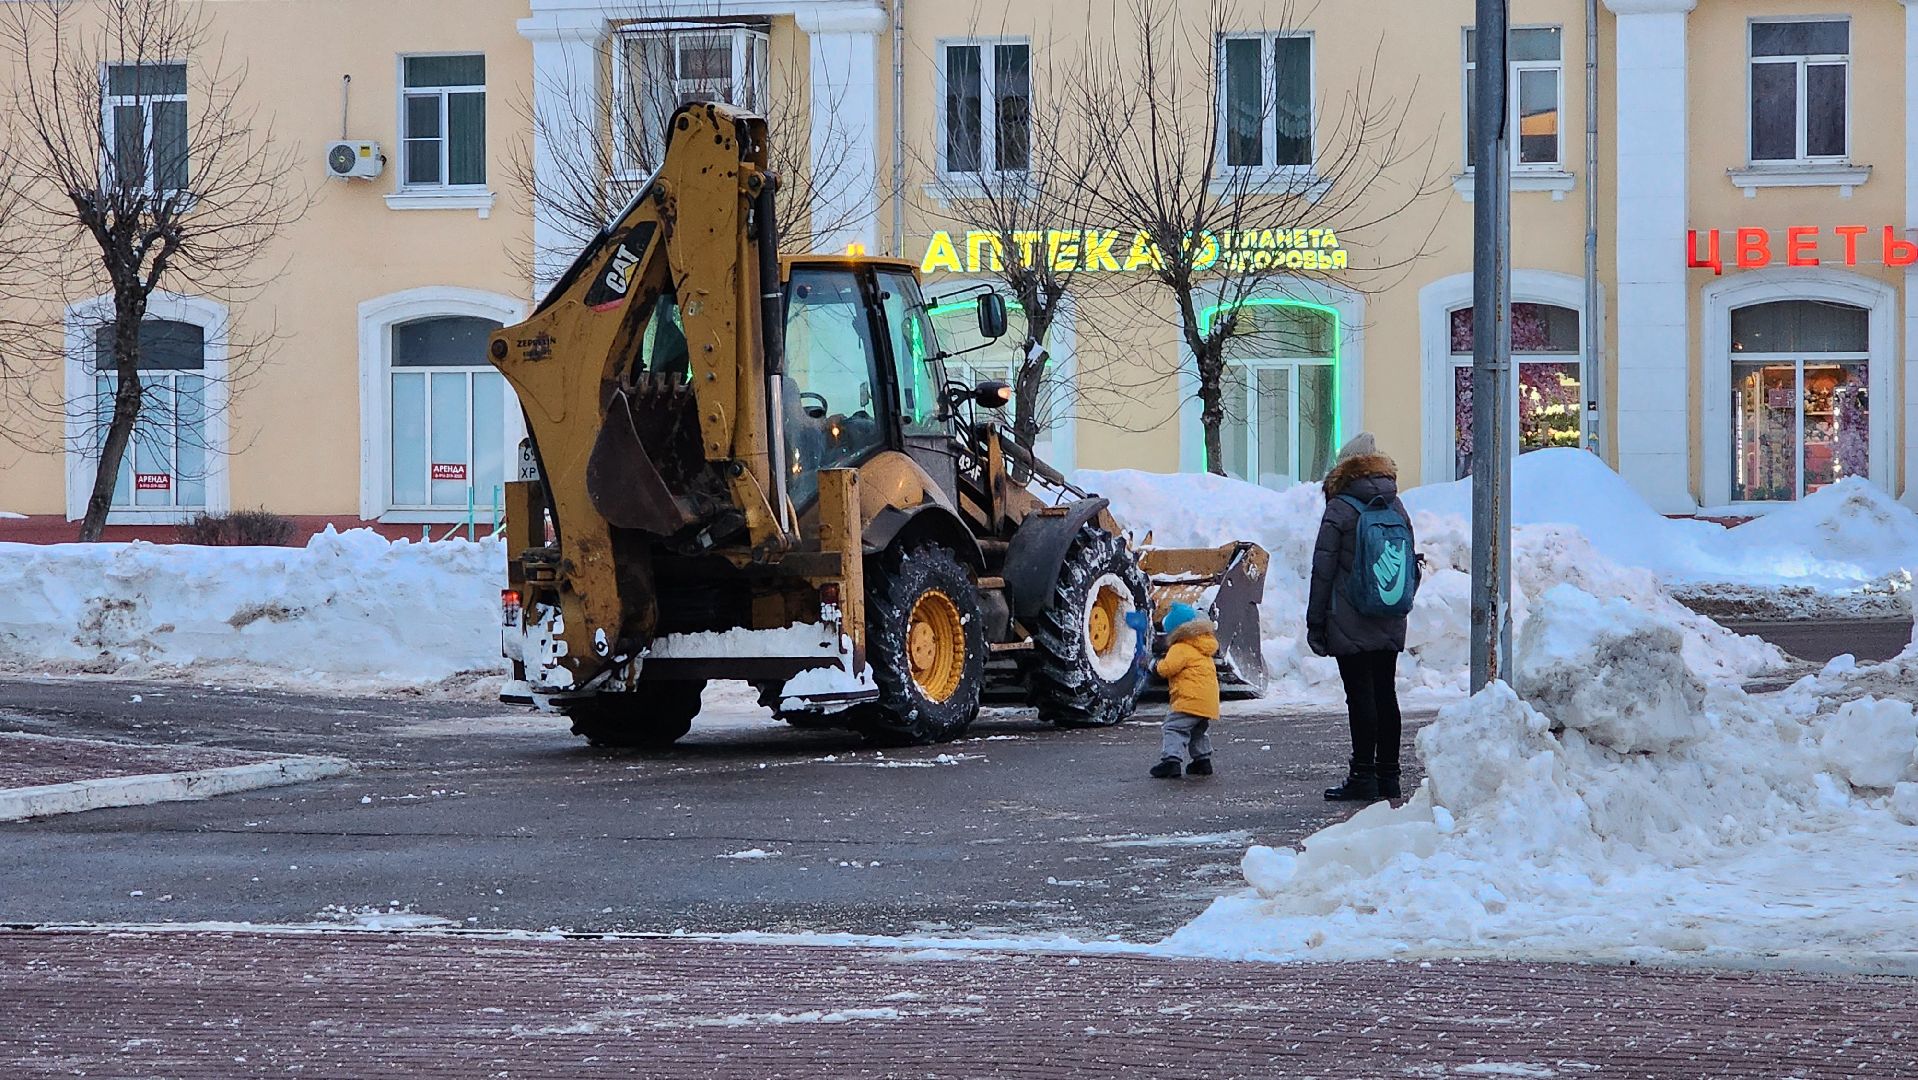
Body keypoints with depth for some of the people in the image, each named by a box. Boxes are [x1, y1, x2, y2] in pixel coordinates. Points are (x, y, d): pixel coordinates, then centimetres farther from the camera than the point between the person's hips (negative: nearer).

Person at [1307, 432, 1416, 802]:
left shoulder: (1340, 509, -9)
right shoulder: (1396, 508, 9)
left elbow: (1323, 570, -9)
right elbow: (1412, 566, 16)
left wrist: (1315, 621, -3)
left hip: (1350, 625, -6)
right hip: (1390, 626, 6)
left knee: (1360, 695, -5)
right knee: (1385, 693, 10)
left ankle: (1363, 776, -5)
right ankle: (1388, 775, 14)